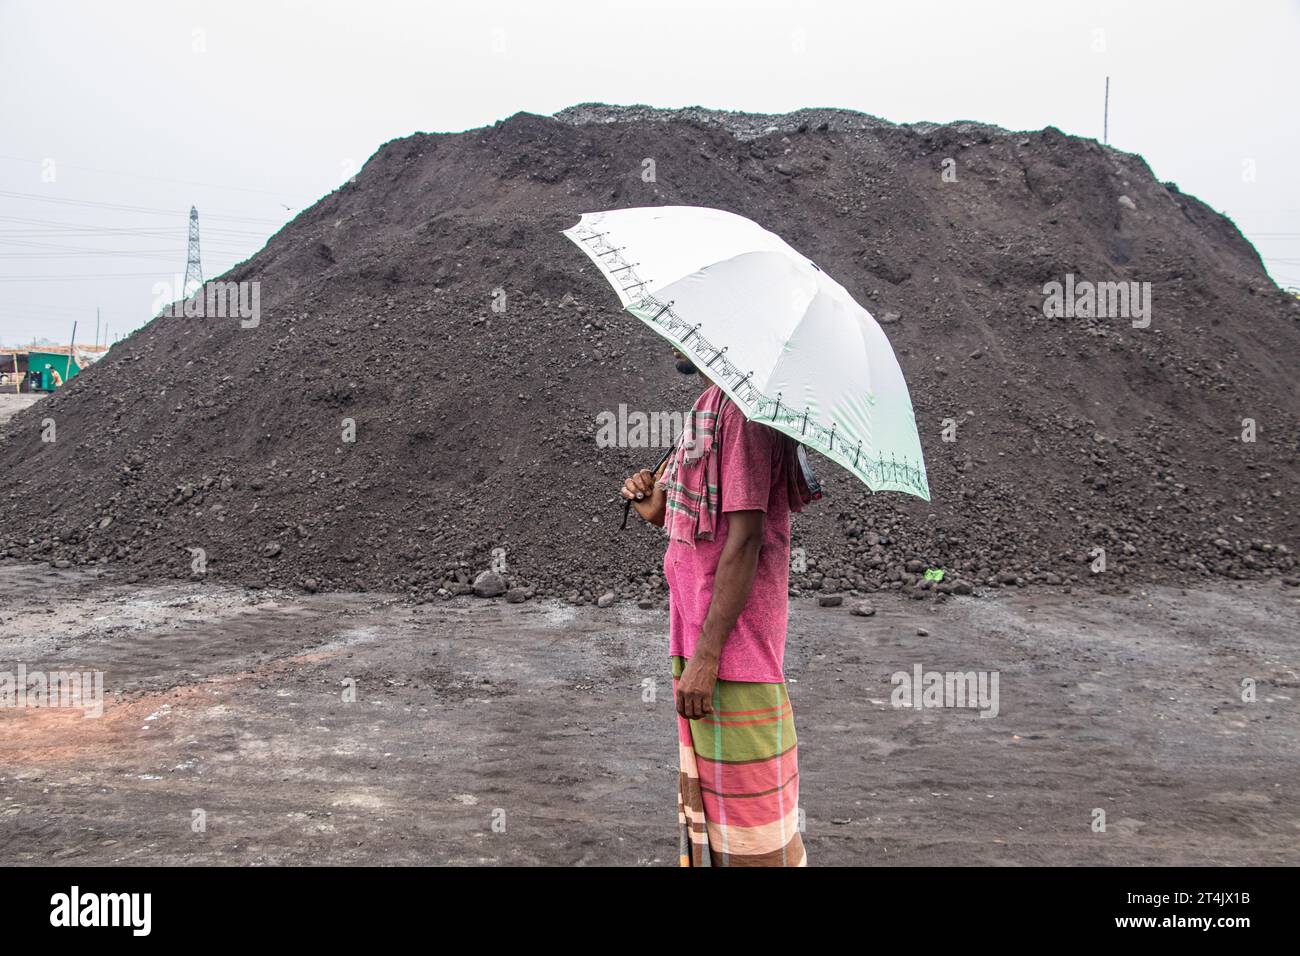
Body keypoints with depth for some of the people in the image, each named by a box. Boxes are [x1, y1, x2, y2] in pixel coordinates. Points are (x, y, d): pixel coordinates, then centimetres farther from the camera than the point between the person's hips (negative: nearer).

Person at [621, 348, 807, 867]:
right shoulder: (709, 407, 16)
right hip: (698, 639, 10)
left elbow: (743, 540, -21)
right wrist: (652, 502, -1)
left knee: (744, 799, 0)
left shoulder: (743, 409, -15)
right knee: (704, 787, 19)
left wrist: (706, 655, -22)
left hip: (732, 647, -10)